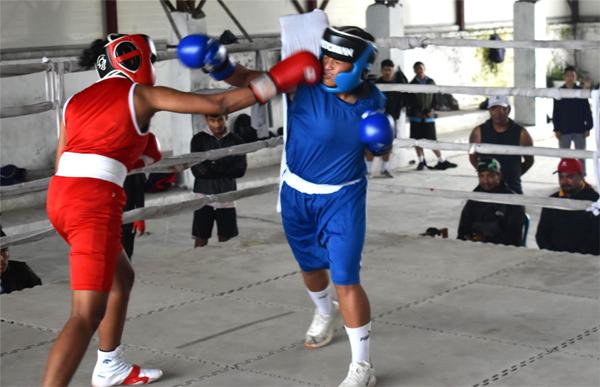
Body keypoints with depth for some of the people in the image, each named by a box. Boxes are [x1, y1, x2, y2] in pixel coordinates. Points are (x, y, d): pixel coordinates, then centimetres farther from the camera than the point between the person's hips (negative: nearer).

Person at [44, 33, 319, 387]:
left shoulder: (76, 101, 20)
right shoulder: (141, 94, 3)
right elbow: (218, 105, 0)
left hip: (59, 195, 8)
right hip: (94, 203, -8)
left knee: (121, 277, 28)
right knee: (87, 316, -10)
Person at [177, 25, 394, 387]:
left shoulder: (371, 100, -11)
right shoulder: (305, 82, -19)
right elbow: (252, 80, -30)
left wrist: (381, 140, -18)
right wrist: (222, 65, -49)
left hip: (343, 198, -1)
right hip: (297, 194, 2)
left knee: (346, 280, -8)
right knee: (311, 266, 23)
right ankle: (325, 313, 58)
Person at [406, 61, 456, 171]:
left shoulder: (431, 82, 6)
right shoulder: (412, 84, 3)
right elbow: (410, 101, 0)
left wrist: (431, 110, -6)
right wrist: (419, 112, -9)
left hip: (429, 116, 0)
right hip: (416, 117, 1)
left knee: (432, 140, -3)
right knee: (417, 140, 2)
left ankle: (442, 161, 3)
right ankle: (421, 161, 15)